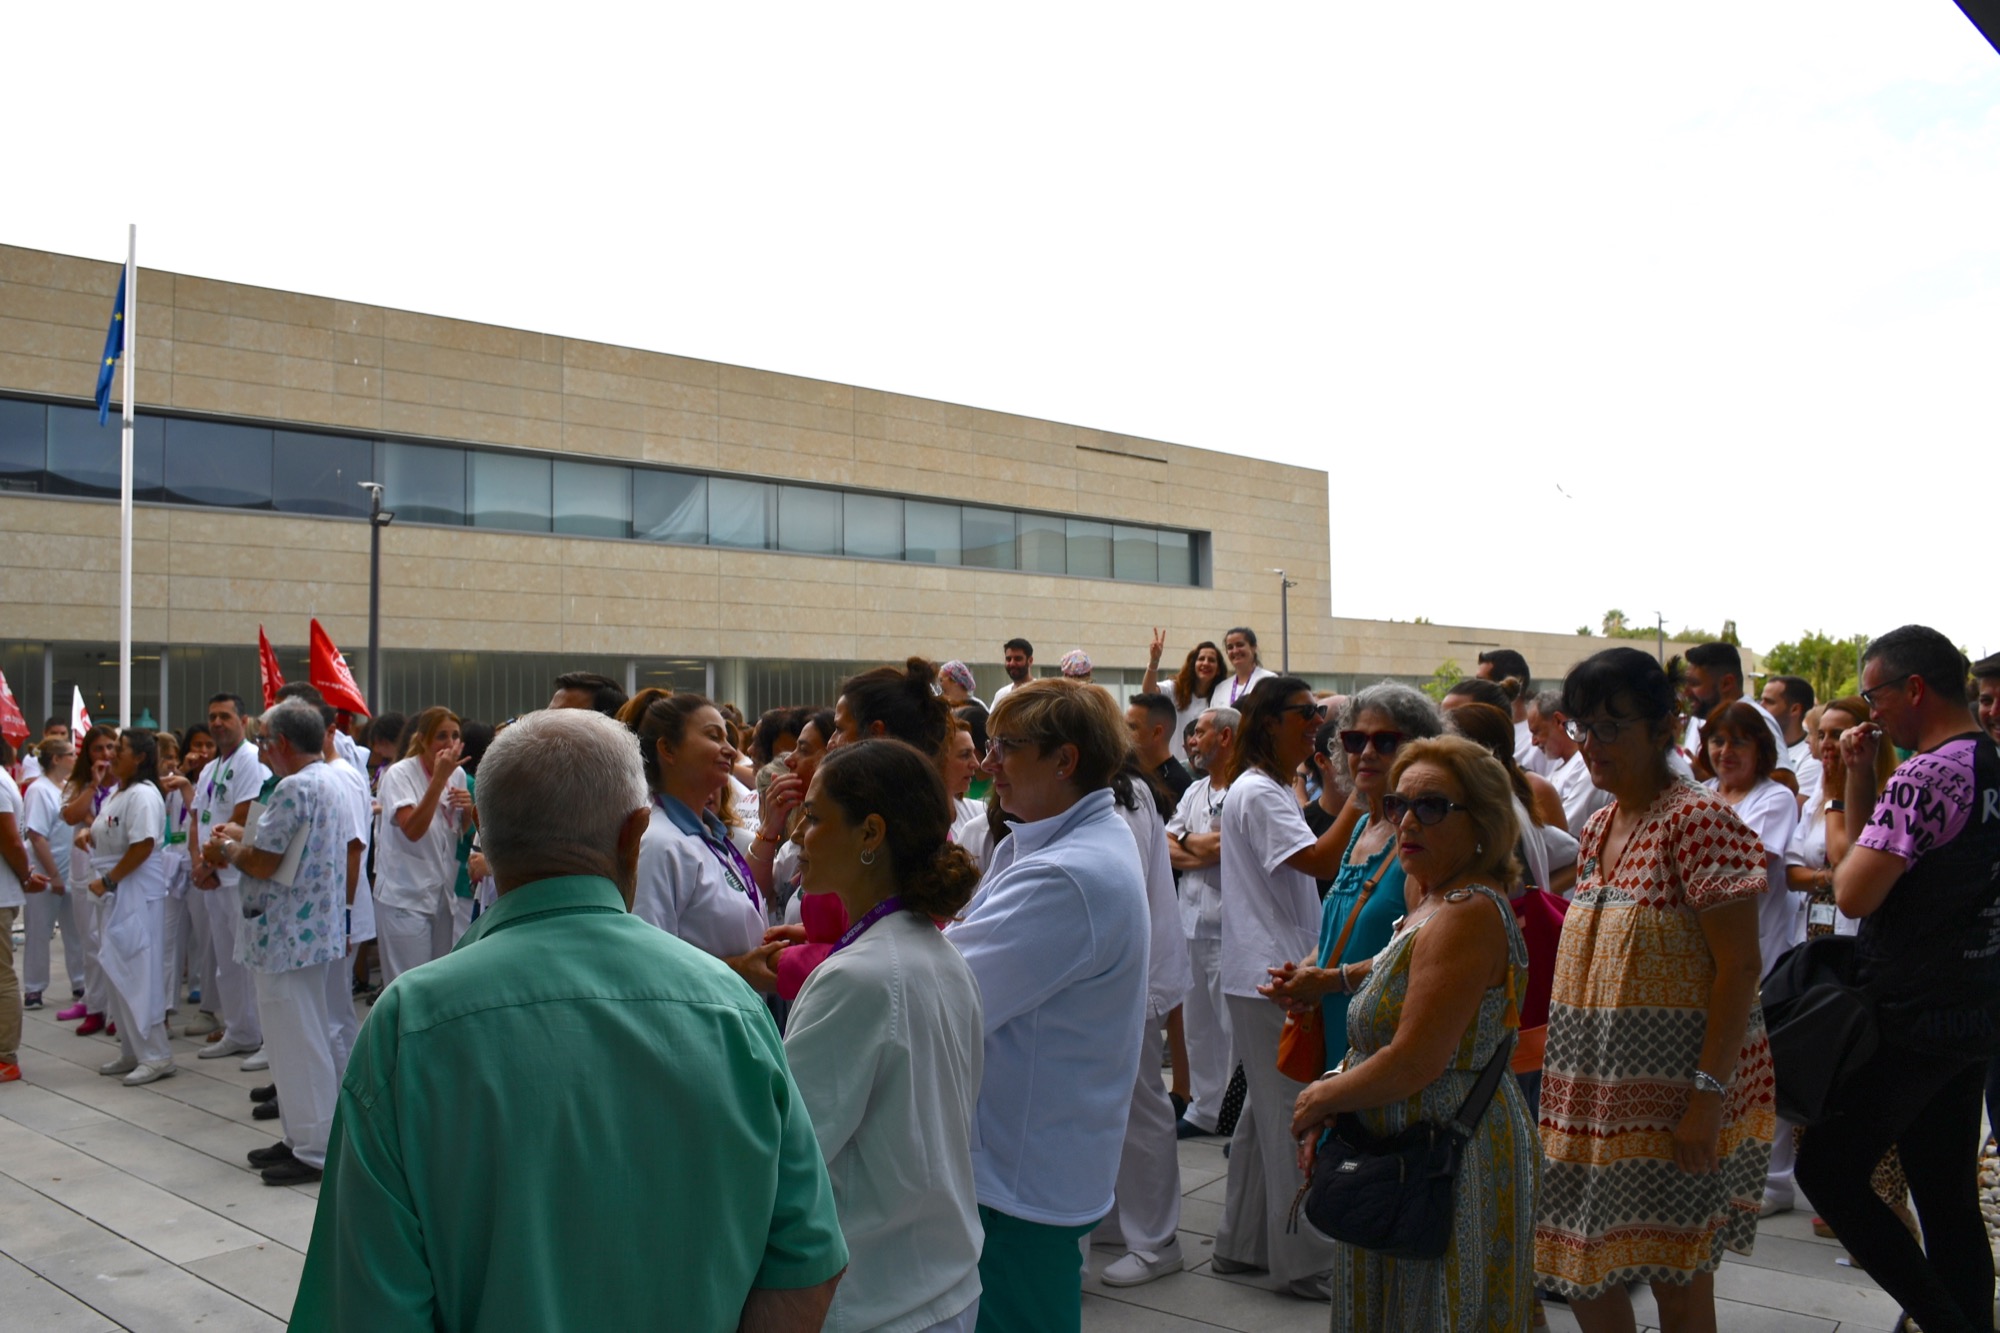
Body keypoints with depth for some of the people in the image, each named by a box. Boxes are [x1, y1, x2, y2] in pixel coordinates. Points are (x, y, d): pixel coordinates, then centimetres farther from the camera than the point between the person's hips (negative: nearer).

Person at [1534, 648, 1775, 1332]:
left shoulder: (1698, 819, -16)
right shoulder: (1599, 826, 10)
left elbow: (1739, 967, -19)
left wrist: (1709, 1095, -22)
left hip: (1677, 1093, -8)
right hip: (1597, 1086, 8)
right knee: (1580, 1264, 14)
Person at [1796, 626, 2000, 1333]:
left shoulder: (1925, 776, -20)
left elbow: (1855, 893, -22)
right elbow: (1885, 862, 15)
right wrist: (1860, 778, 5)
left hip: (1911, 1019, -9)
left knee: (1825, 1168, 2)